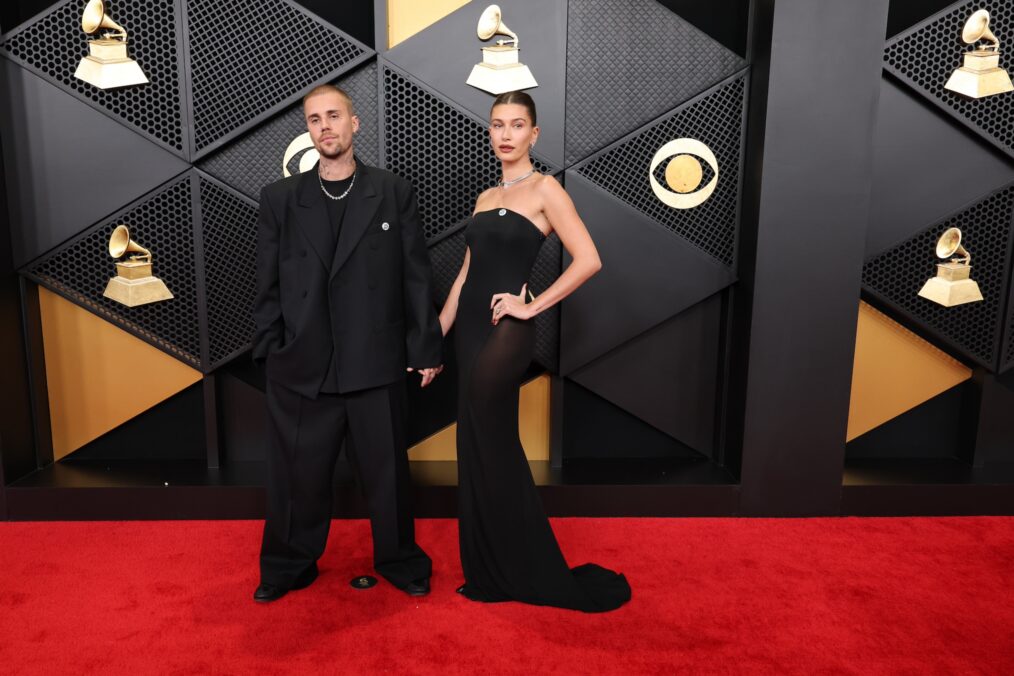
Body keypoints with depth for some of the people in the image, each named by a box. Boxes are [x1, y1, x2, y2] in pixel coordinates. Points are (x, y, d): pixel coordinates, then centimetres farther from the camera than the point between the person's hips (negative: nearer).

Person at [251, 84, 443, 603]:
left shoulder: (394, 193, 2)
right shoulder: (279, 198, 5)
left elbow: (415, 275, 2)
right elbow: (268, 284, 6)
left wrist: (425, 347, 0)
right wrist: (270, 351, 1)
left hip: (377, 363, -1)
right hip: (301, 366, 1)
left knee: (386, 471, 12)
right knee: (297, 473, 12)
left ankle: (399, 560, 33)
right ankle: (289, 566, 34)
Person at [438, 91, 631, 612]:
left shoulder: (544, 188, -5)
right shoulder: (485, 197, 15)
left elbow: (588, 260, -14)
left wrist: (532, 306, -13)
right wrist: (436, 335, 12)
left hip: (506, 330, -7)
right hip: (470, 325, 7)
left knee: (489, 449, -4)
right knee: (480, 449, 11)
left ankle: (526, 575, 14)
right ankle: (490, 573, 24)